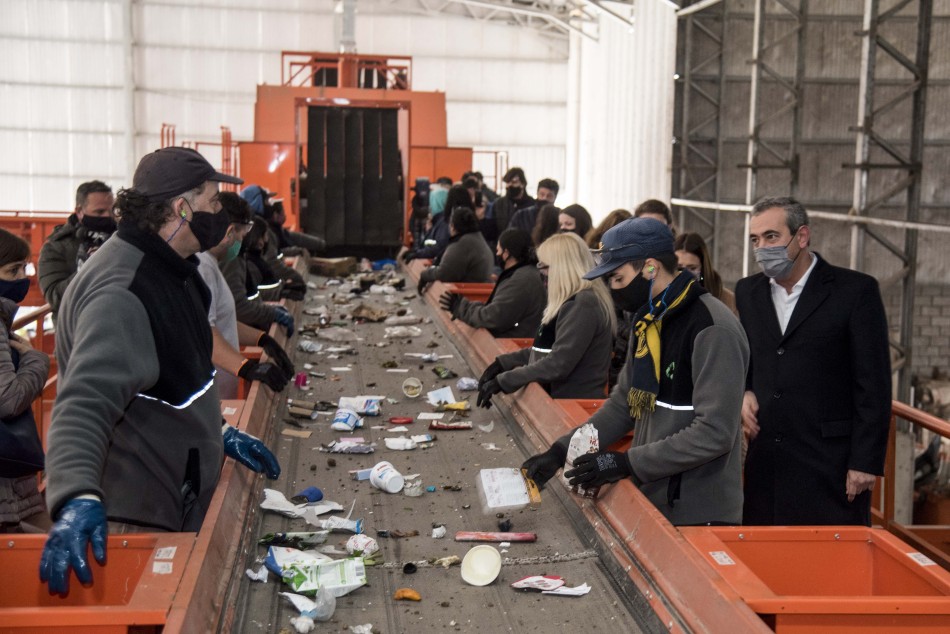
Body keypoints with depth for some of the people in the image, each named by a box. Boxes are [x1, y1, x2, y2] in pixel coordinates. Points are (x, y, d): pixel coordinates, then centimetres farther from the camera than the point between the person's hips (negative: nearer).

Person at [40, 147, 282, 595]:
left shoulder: (166, 270, 10)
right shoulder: (122, 291, -24)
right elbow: (85, 401, -37)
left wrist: (218, 434, 21)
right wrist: (78, 497, -50)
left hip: (169, 507, 10)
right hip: (131, 519, -10)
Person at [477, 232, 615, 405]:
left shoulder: (583, 304, -17)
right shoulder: (575, 300, 15)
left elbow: (558, 364, -23)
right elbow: (544, 349, 20)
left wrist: (503, 380, -19)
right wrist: (503, 363, 10)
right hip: (564, 398, 9)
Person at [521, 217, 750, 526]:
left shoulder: (712, 329, -19)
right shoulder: (650, 321, 10)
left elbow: (714, 434, -23)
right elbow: (624, 404, 15)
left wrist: (627, 463, -22)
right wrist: (562, 451, 5)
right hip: (649, 501, 8)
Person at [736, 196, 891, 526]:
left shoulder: (857, 290, -5)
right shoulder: (748, 292, 11)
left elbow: (873, 385, -6)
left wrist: (866, 462, -10)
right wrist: (744, 392, 2)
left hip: (830, 465, -5)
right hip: (765, 461, 5)